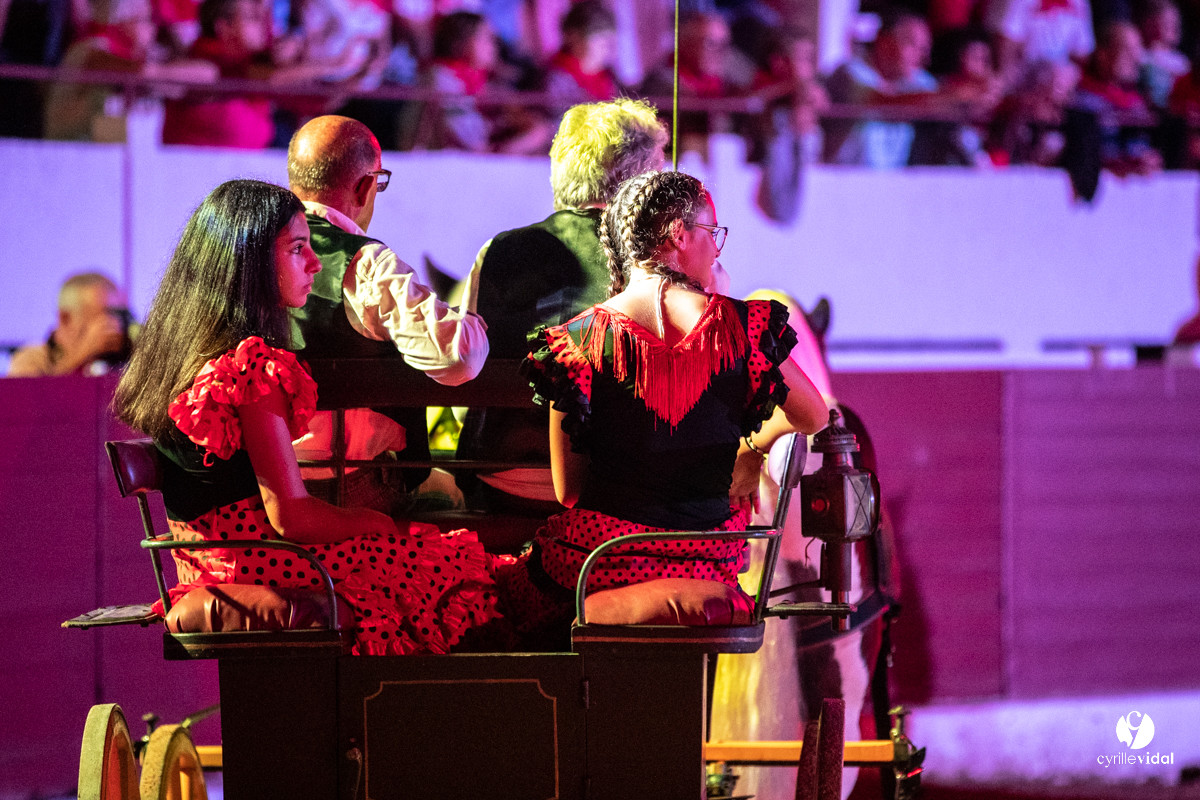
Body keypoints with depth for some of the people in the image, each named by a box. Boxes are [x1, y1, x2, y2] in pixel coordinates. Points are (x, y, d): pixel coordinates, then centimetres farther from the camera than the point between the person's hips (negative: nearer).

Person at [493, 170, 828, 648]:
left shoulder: (578, 340, -8)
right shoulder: (741, 326, -6)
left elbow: (568, 492, -3)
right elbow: (812, 416, 9)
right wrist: (752, 452, 28)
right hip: (705, 564, 1)